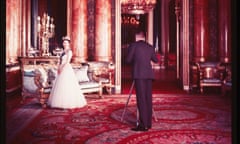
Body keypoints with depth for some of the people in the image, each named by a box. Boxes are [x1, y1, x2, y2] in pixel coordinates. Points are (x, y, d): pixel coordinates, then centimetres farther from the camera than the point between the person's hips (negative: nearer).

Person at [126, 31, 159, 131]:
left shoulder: (133, 45, 1)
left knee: (141, 99, -7)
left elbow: (128, 60, 3)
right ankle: (148, 123, 12)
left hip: (139, 74, -5)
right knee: (148, 98, 8)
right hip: (148, 74, 5)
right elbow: (156, 60, 22)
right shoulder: (150, 47, 15)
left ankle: (143, 124, -9)